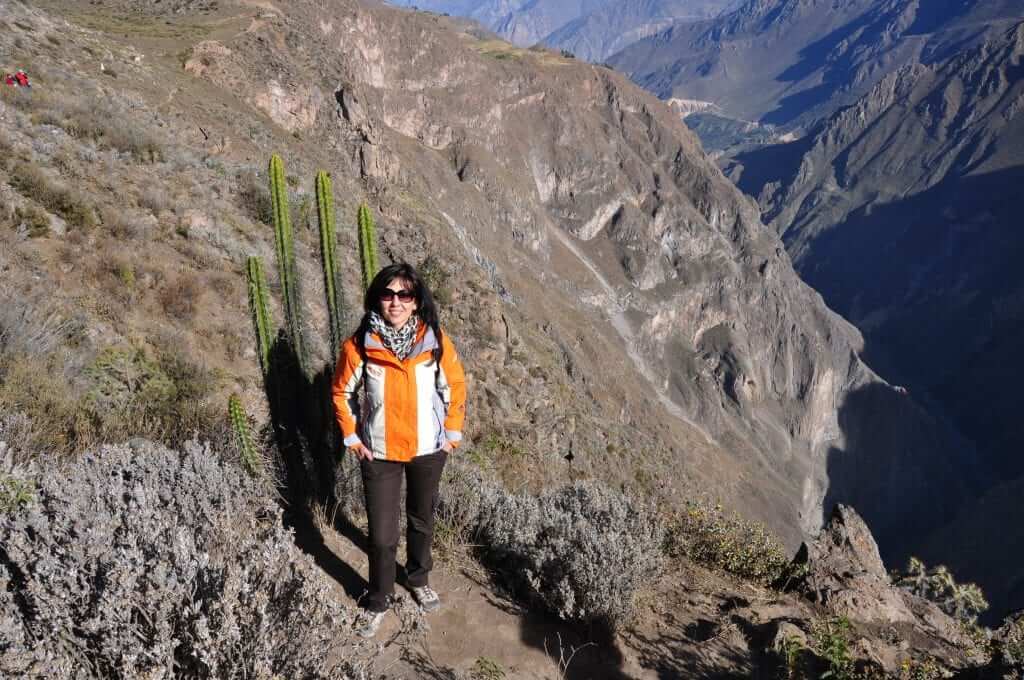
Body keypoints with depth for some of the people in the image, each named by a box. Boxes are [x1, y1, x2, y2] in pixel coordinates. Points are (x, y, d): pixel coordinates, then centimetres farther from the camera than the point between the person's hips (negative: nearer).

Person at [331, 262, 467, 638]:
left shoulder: (436, 341, -13)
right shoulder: (359, 345, -15)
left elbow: (456, 387, 2)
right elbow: (341, 392, 0)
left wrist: (453, 432, 1)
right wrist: (352, 437, -2)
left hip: (428, 451, 2)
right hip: (379, 454, -1)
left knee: (422, 521, 21)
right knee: (382, 535, 4)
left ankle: (419, 578, 48)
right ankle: (378, 601, 29)